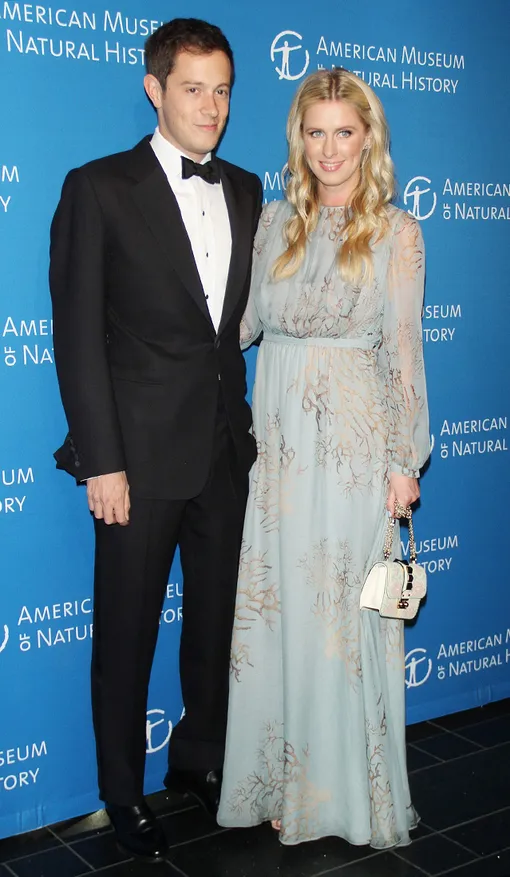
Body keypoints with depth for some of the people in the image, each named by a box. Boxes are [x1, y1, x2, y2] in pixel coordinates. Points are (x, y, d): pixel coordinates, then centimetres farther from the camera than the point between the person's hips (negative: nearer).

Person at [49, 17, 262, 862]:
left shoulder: (245, 191, 10)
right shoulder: (99, 188, -6)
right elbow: (77, 333, -9)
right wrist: (102, 461, -14)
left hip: (227, 446, 5)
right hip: (143, 452, -5)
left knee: (218, 618, 16)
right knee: (126, 634, 8)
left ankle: (200, 757, 38)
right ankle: (124, 793, 27)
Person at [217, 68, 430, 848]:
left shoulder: (395, 232, -3)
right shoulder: (276, 223, 9)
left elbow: (403, 351, -6)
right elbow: (246, 321, 11)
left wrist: (405, 460, -7)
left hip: (353, 446, -4)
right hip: (277, 441, 4)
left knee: (344, 615, 3)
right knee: (272, 613, 9)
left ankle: (347, 791, 22)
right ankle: (282, 782, 26)